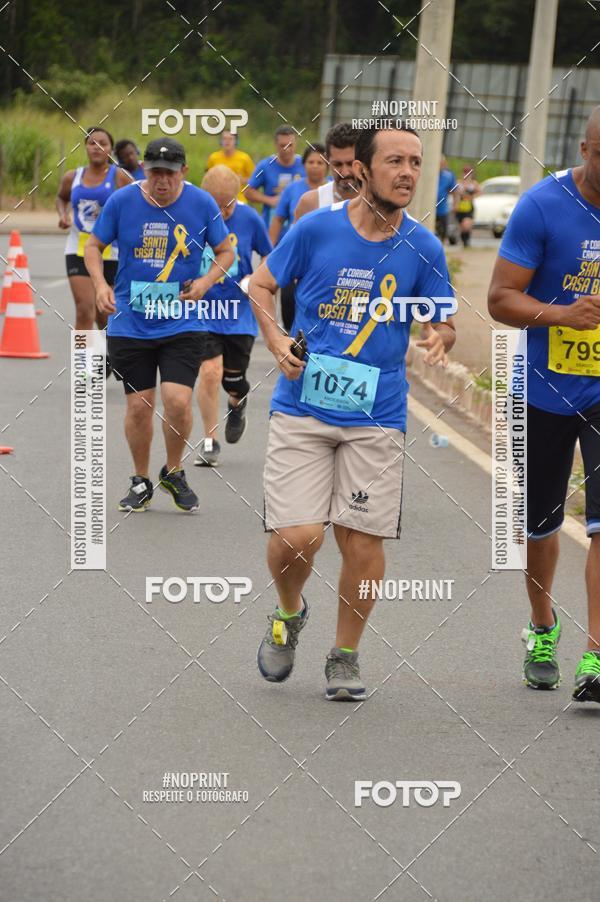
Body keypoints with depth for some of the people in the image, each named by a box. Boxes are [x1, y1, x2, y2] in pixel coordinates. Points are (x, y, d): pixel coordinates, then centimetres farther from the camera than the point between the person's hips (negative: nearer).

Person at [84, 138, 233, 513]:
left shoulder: (202, 204, -4)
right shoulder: (122, 201, -4)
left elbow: (226, 252, 9)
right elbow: (94, 246, 8)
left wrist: (206, 281, -9)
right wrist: (101, 284, -9)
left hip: (181, 324, -1)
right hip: (129, 323, 1)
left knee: (178, 401, -13)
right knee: (139, 406, 3)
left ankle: (174, 472, 13)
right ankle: (141, 483, 23)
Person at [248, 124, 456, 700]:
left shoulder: (423, 248, 1)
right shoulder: (316, 230, -3)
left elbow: (444, 324, 9)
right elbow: (260, 285, 10)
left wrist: (439, 338, -14)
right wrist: (276, 341, -7)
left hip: (376, 416, 1)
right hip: (302, 408, -1)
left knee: (362, 540, -1)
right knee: (297, 536, -10)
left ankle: (345, 655, 20)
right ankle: (289, 613, 23)